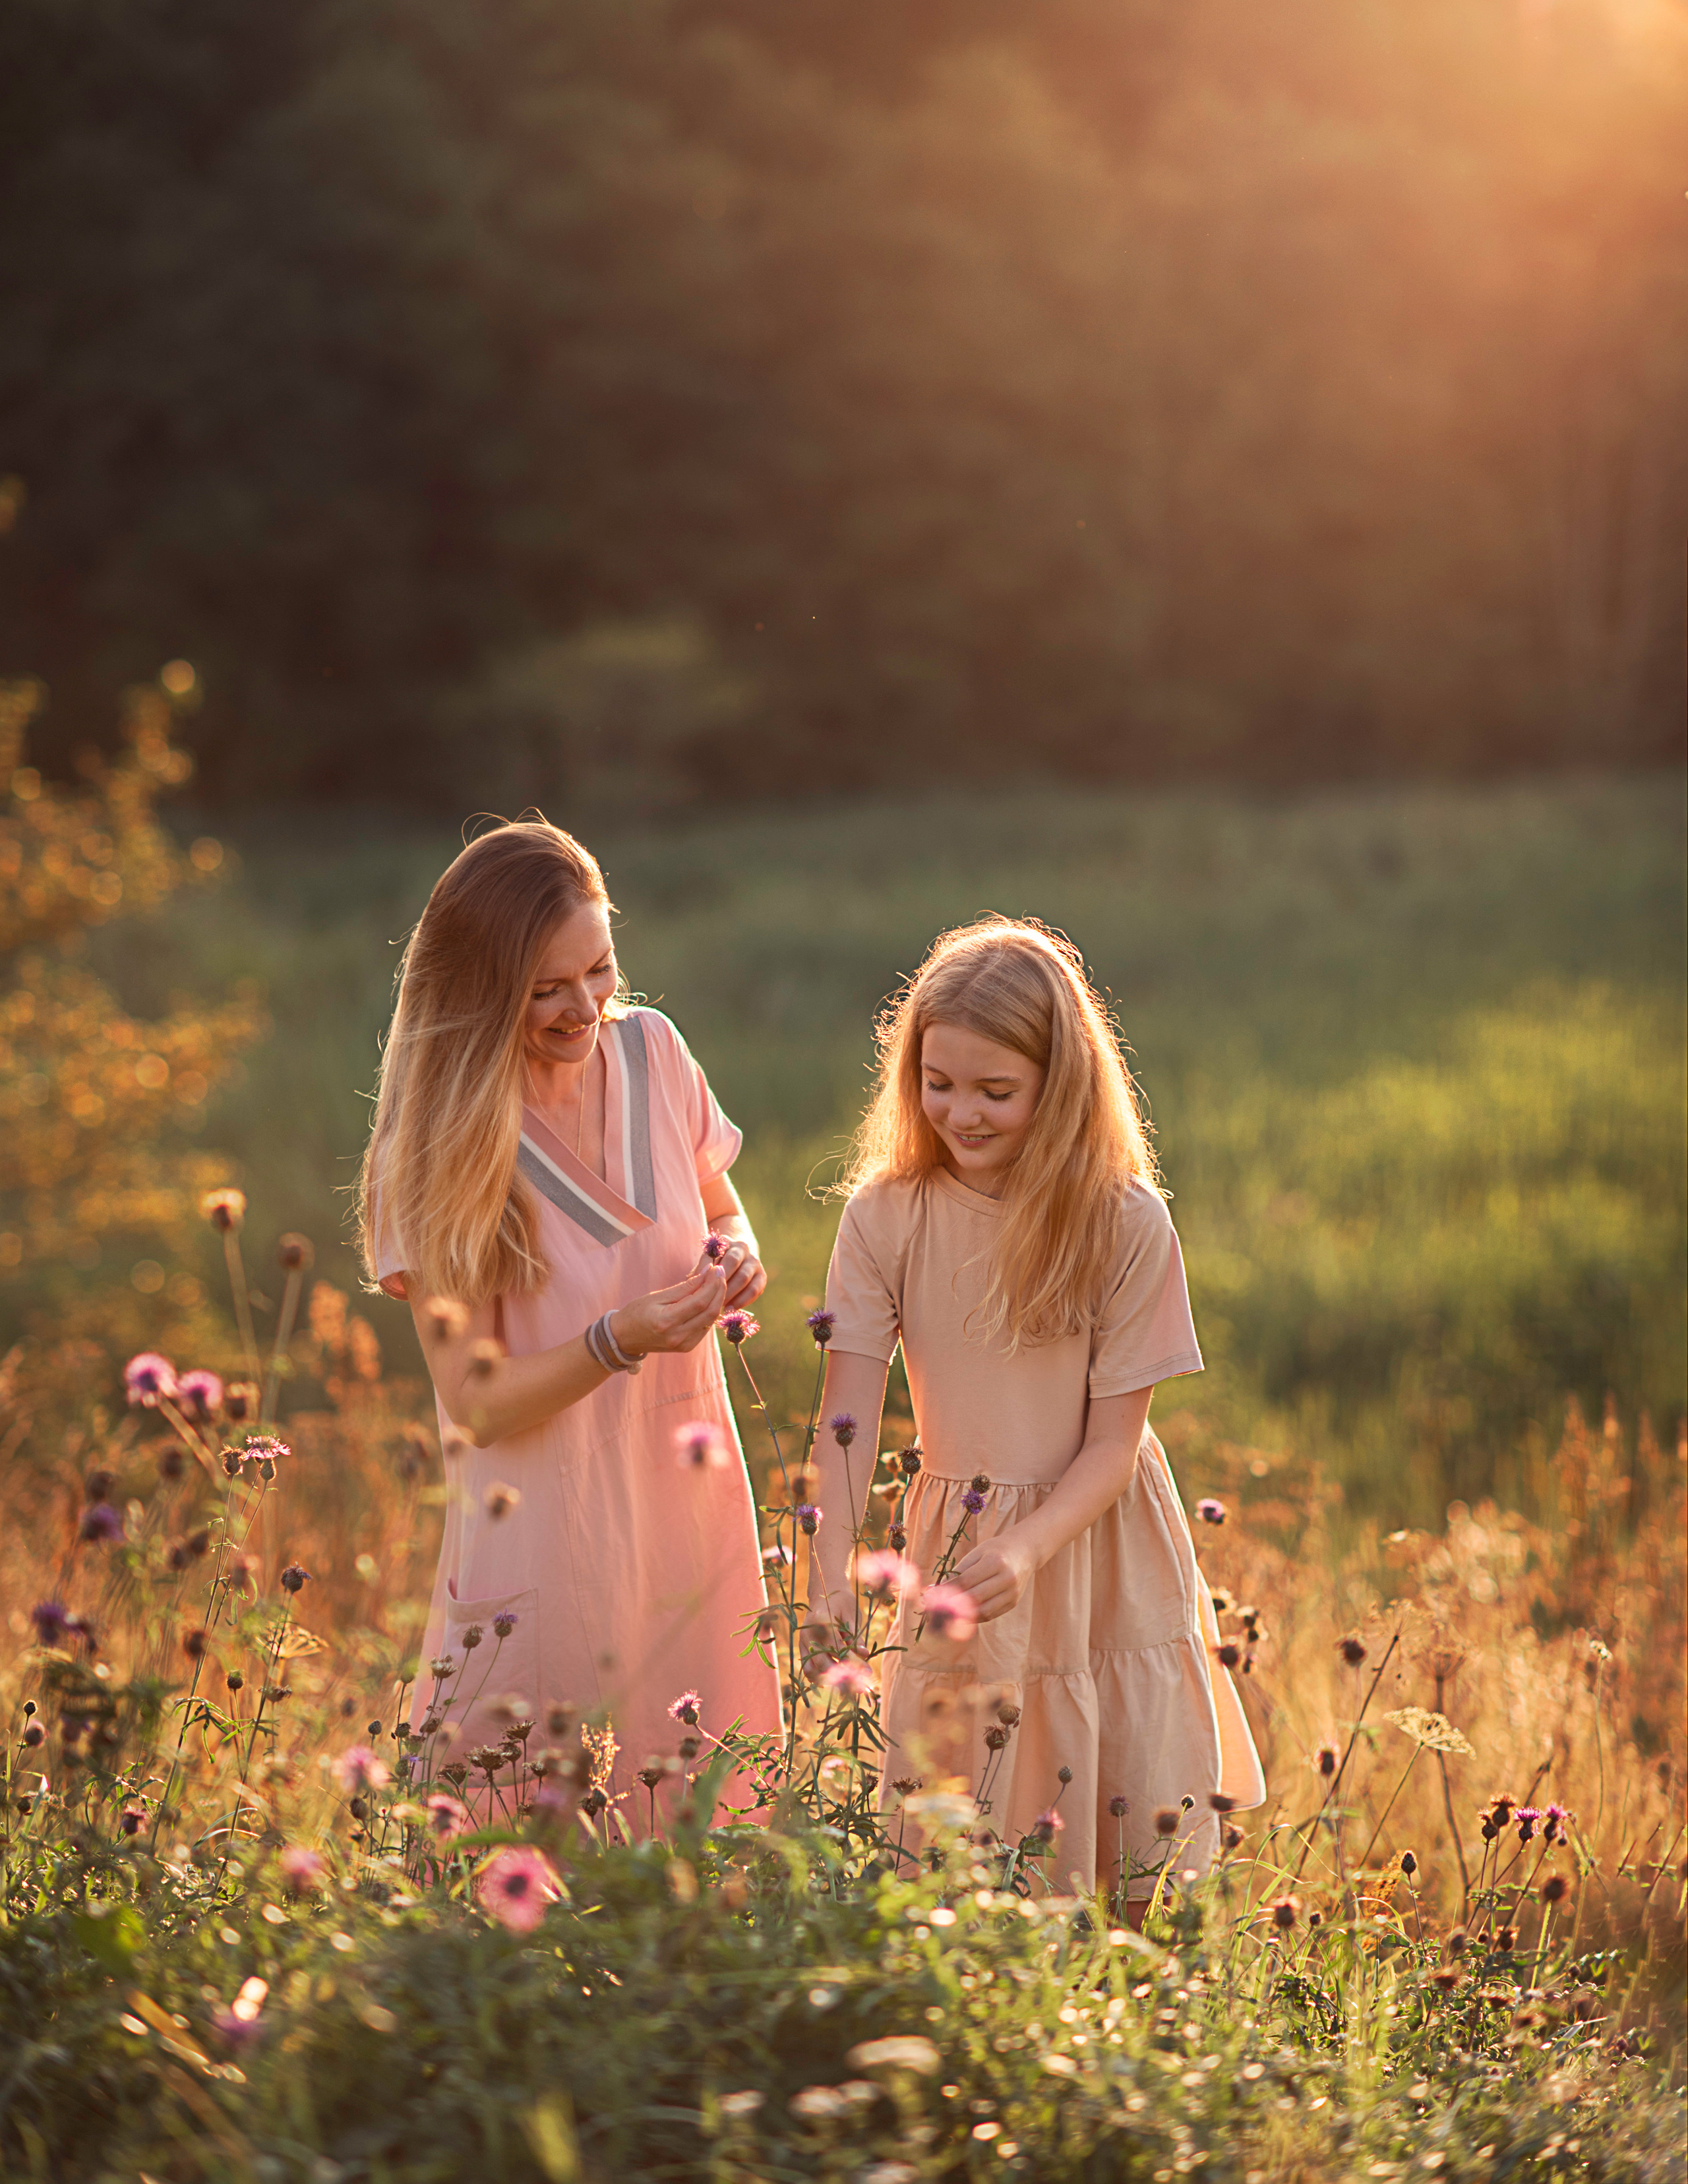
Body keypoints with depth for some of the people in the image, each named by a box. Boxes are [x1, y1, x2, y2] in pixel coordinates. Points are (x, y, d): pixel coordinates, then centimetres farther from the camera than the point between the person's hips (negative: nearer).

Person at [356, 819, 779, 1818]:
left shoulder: (650, 1051, -2)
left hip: (688, 1499, 5)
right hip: (549, 1521, -5)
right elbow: (477, 1402, -14)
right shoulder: (441, 1144, -15)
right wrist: (620, 1341, -29)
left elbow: (722, 1212, 14)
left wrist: (733, 1257, -10)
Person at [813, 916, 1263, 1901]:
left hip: (1100, 1552, -1)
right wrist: (839, 1569, -29)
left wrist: (1025, 1550, -27)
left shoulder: (1126, 1222, -12)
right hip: (957, 1550, 1)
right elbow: (850, 1409, -14)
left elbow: (1114, 1441, -11)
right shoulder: (887, 1215, -8)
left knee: (1138, 1863, 4)